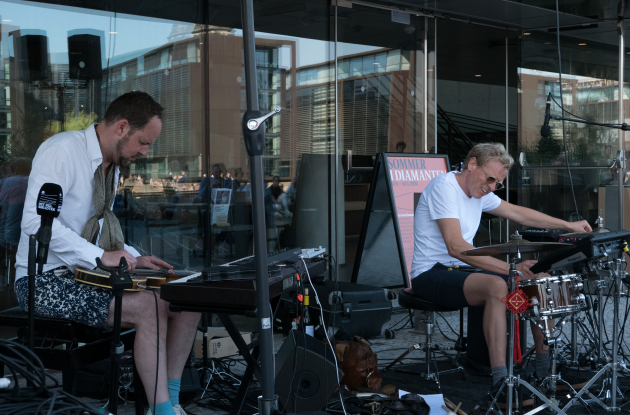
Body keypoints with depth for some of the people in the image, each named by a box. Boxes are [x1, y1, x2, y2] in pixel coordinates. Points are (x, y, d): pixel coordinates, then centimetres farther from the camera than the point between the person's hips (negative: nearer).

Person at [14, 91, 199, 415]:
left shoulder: (112, 166, 15)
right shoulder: (61, 151, -13)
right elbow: (35, 222, -24)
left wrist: (133, 258, 6)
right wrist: (101, 256, -26)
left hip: (88, 277, 9)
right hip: (46, 281, -8)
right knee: (149, 307, -28)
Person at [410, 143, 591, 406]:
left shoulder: (479, 191, 9)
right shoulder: (444, 187, -19)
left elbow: (518, 213, 22)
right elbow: (456, 247, -28)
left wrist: (568, 226, 18)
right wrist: (509, 268, -32)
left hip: (461, 268, 9)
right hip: (431, 273, -9)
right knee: (497, 286, -34)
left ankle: (547, 371, 11)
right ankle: (501, 383, -33)